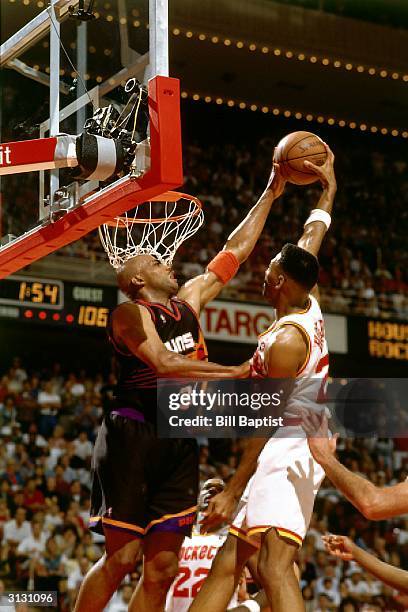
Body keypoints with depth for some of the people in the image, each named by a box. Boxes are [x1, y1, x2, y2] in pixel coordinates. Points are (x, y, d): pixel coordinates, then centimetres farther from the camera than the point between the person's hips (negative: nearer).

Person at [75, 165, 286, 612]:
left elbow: (235, 251, 22)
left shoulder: (188, 301, 18)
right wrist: (236, 372, -18)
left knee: (162, 569, 1)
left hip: (180, 444, 7)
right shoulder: (130, 312, -4)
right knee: (122, 556, -8)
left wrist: (270, 195, 22)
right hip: (134, 436, -7)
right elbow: (165, 365, -18)